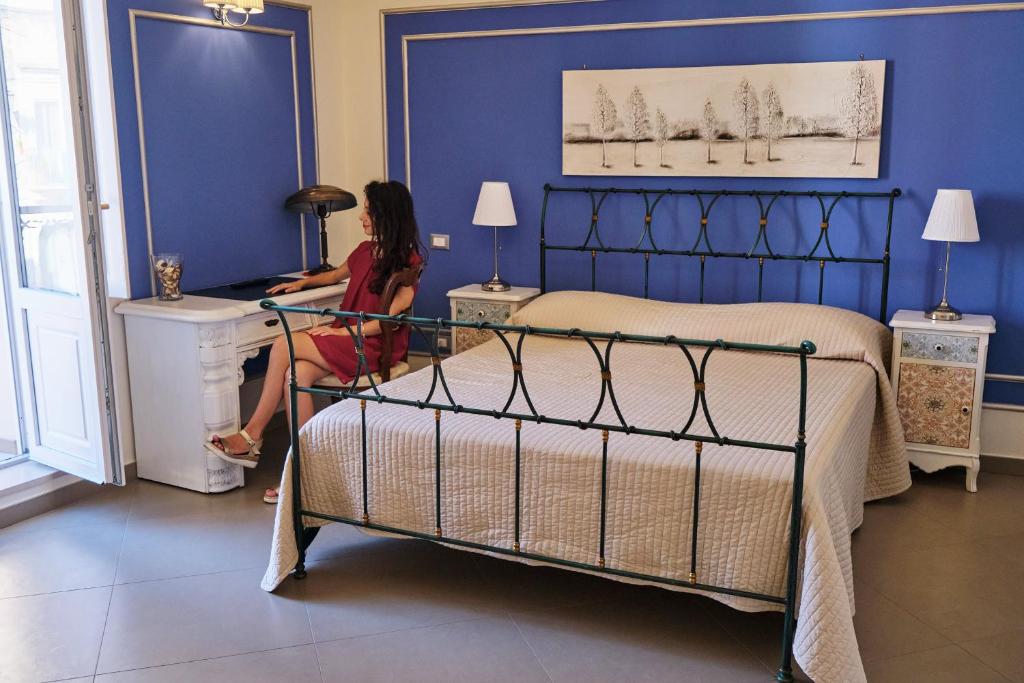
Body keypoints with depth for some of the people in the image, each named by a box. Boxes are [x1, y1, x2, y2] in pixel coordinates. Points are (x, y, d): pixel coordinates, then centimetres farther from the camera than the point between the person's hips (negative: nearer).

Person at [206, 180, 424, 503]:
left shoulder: (407, 261, -8)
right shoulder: (365, 251, 14)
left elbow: (393, 318, -15)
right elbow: (336, 274, 36)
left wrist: (345, 331, -17)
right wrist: (302, 282, 21)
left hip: (375, 348, -7)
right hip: (347, 338, 7)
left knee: (284, 345, -21)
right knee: (296, 374, -24)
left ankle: (252, 435, -10)